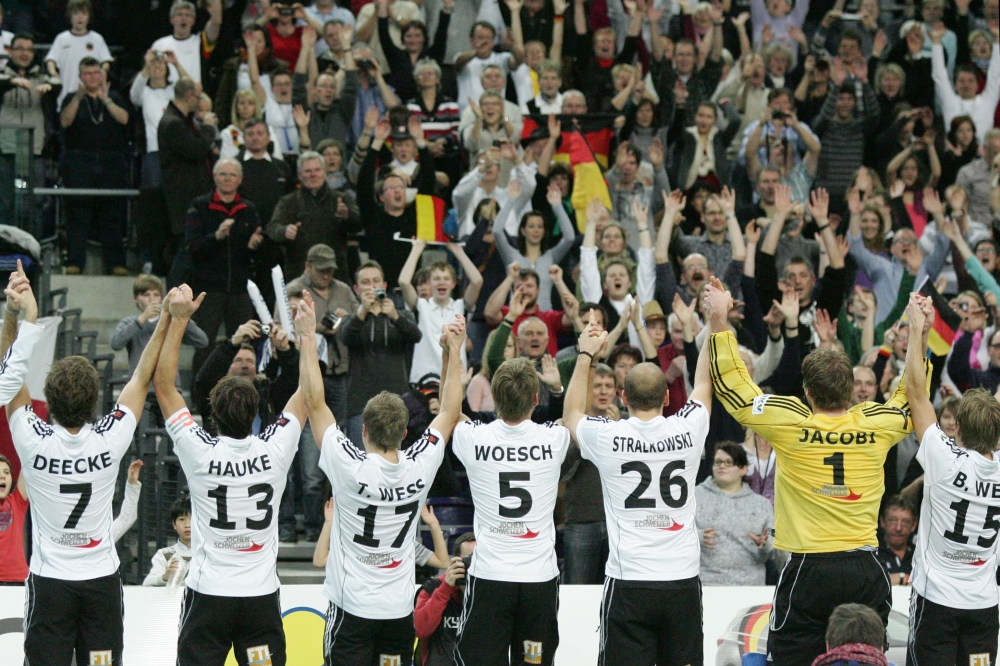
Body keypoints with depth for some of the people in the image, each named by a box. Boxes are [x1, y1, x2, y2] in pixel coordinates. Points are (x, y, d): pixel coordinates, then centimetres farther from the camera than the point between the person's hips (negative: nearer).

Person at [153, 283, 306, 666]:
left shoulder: (200, 453, -12)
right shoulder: (274, 451, -9)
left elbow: (163, 384, -4)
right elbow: (306, 391, 6)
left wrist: (177, 320, -4)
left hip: (208, 594, -2)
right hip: (261, 594, 2)